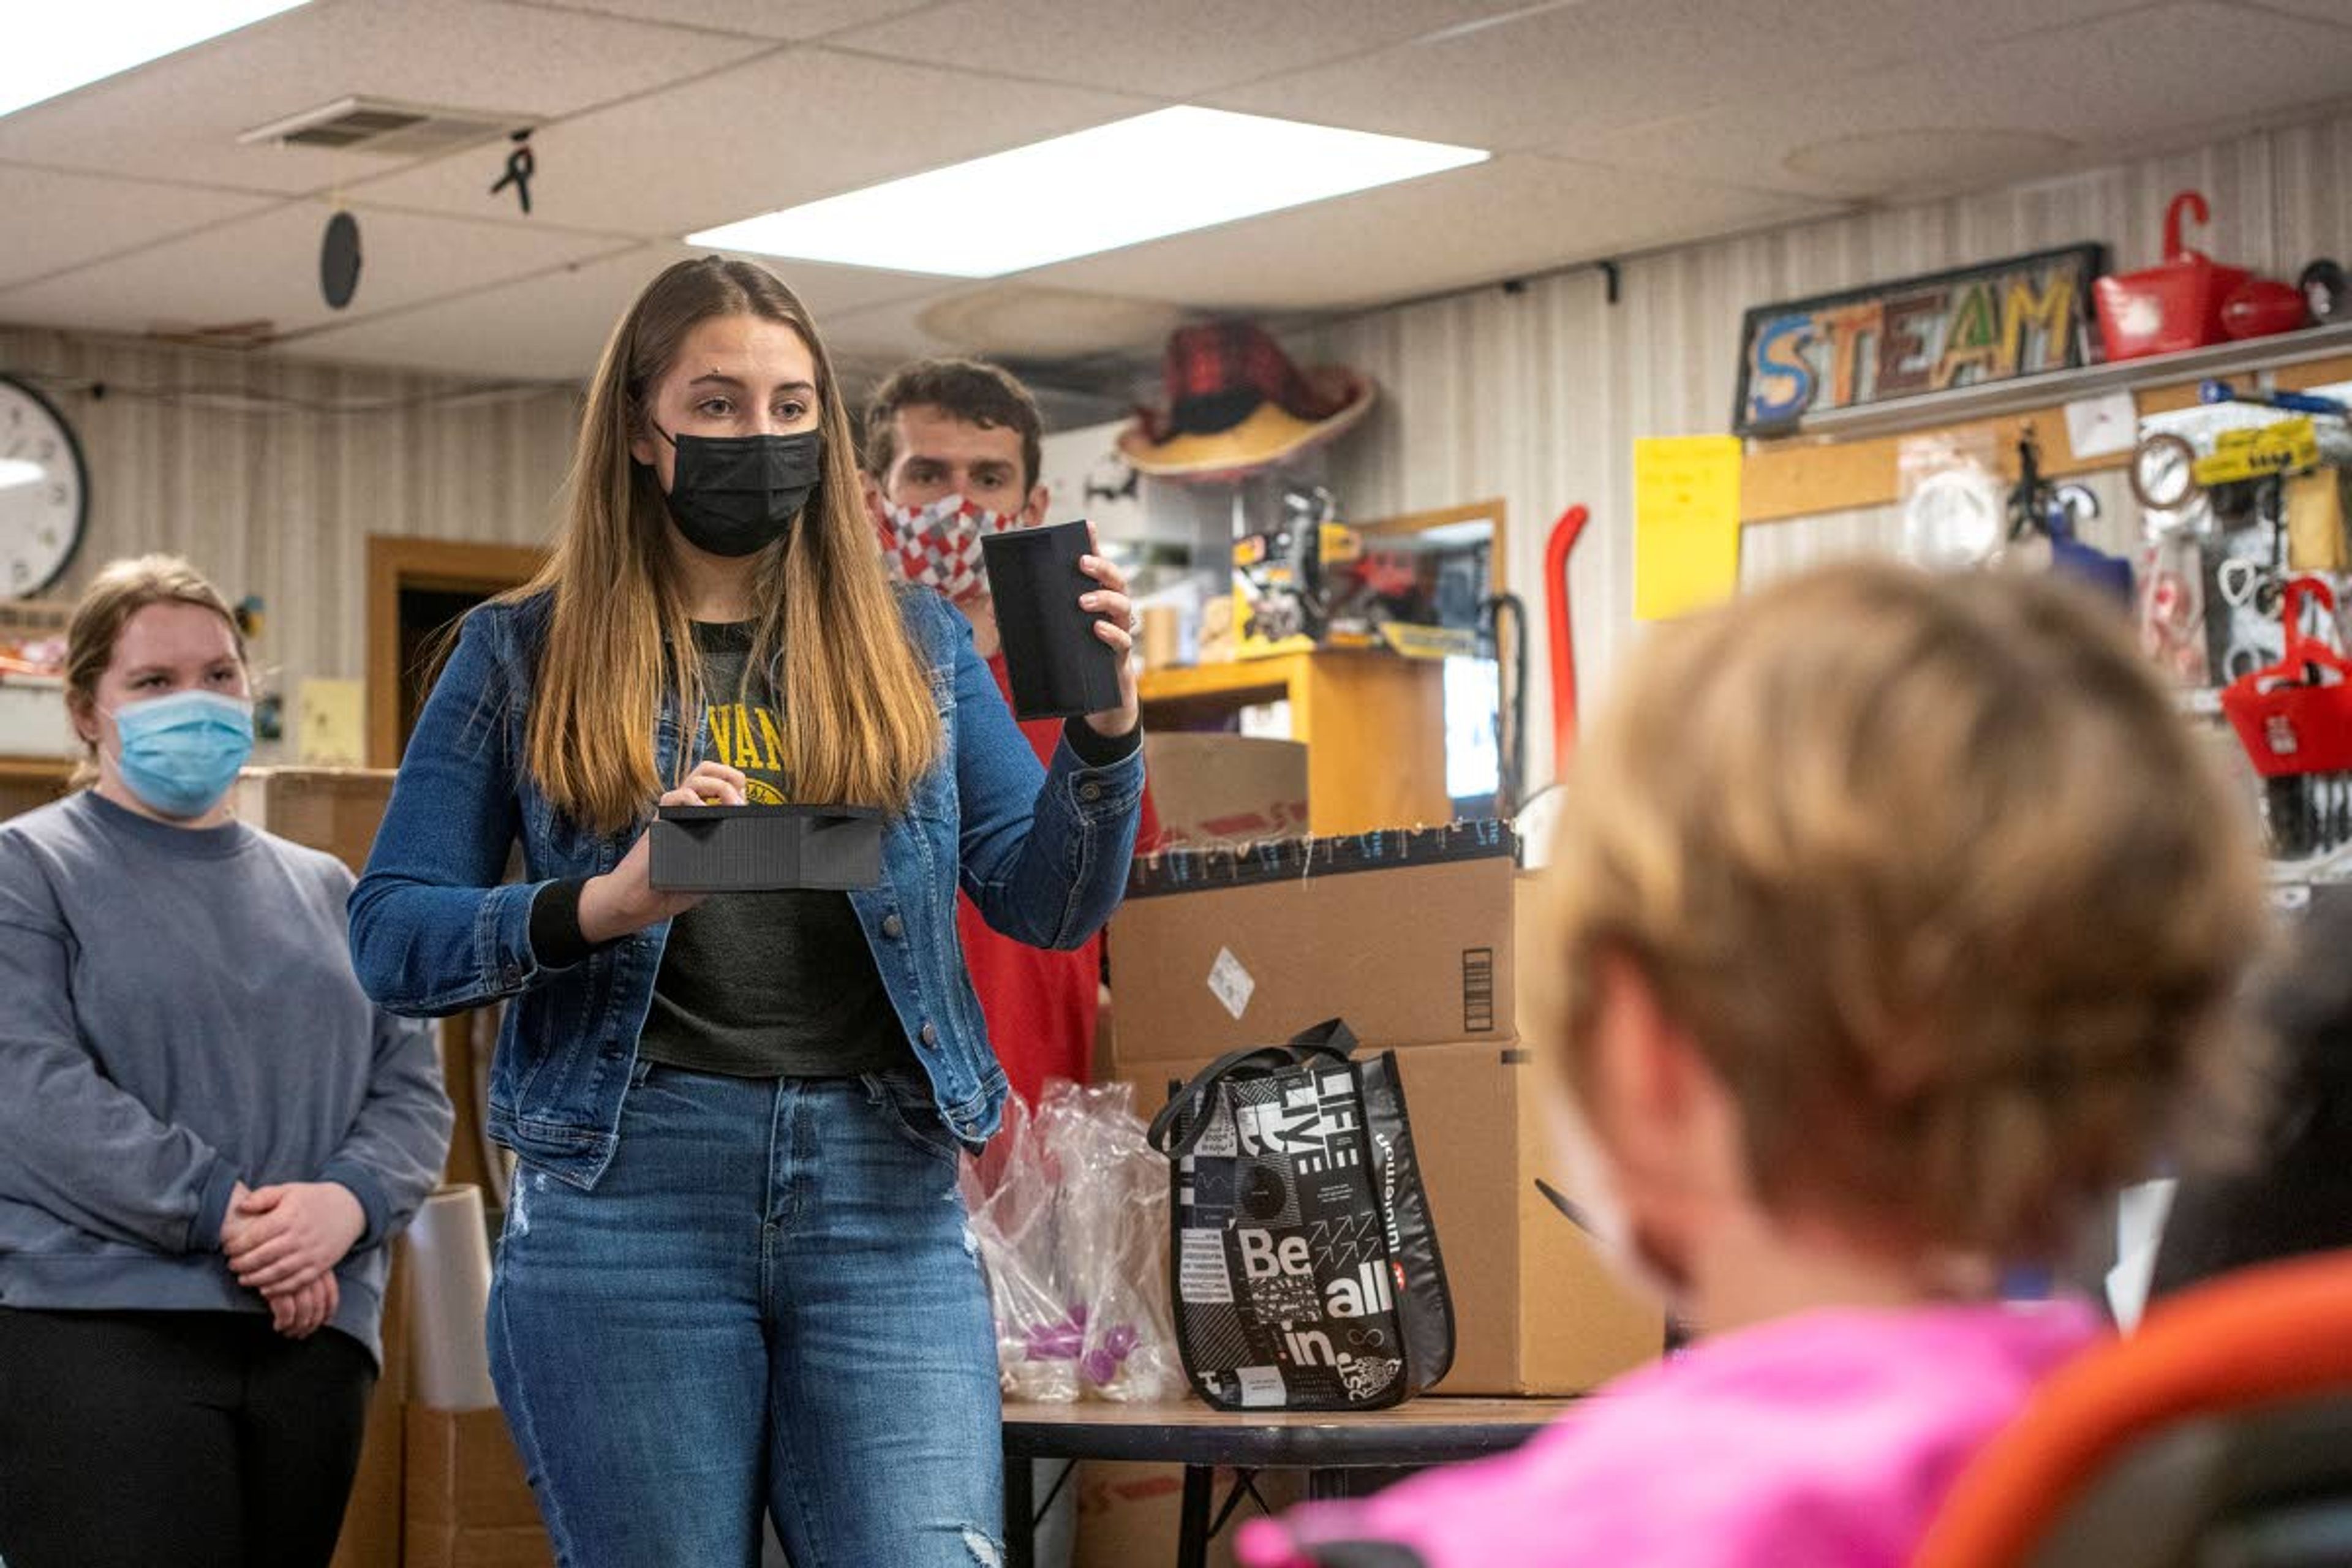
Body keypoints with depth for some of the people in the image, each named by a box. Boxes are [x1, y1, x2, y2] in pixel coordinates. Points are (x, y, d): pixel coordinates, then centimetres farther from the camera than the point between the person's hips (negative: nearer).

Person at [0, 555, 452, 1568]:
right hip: (97, 1330, -5)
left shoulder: (325, 892, 21)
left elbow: (412, 1089, 14)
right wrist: (224, 1214, -17)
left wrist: (349, 1201, -9)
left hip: (311, 1336, 5)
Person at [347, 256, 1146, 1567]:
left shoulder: (912, 643, 14)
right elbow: (391, 938, 1)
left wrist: (1102, 730, -11)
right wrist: (602, 908, -17)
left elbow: (1048, 907, 8)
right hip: (627, 1187, -1)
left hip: (887, 1191, 1)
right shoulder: (526, 655, 8)